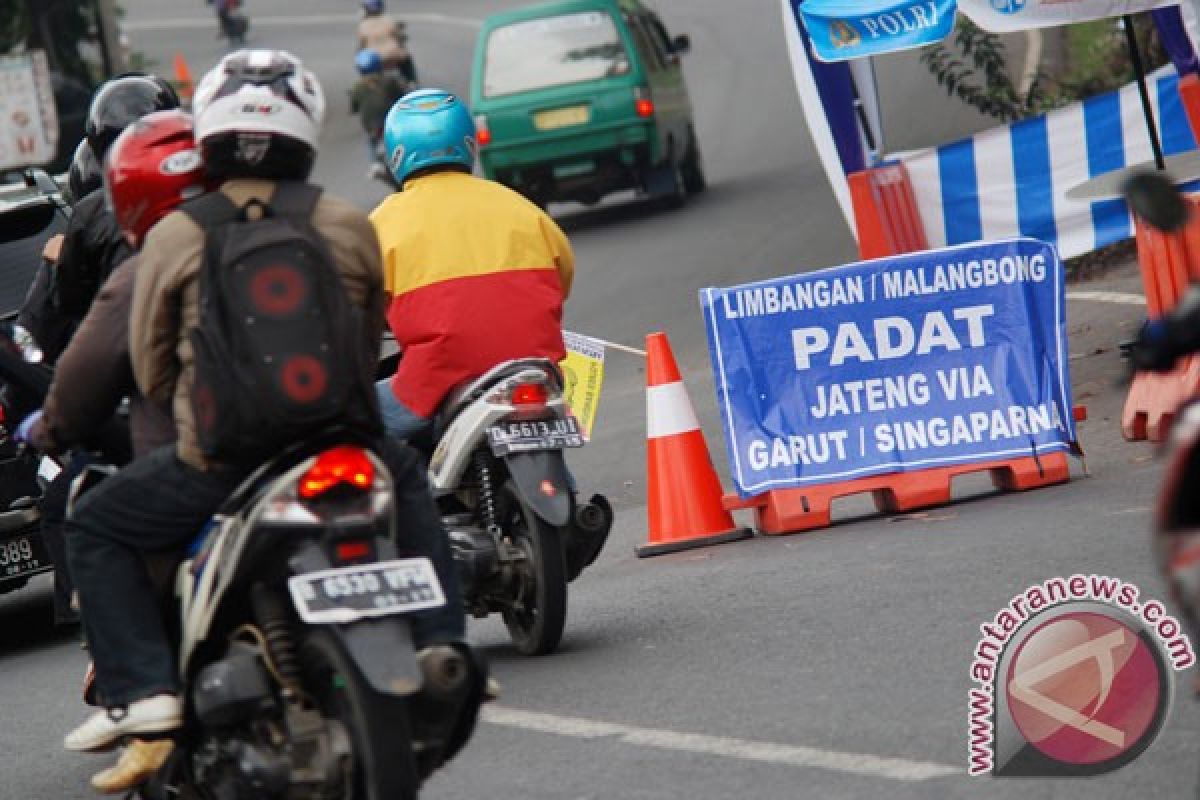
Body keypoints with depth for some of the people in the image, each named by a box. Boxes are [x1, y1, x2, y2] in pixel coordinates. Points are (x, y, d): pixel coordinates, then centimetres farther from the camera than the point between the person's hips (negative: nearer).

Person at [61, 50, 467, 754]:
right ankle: (441, 645, 25)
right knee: (407, 479, 35)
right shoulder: (350, 228, 2)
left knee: (95, 531, 18)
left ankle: (142, 689, 1)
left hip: (218, 459, -2)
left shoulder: (175, 237, -3)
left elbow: (150, 367, 3)